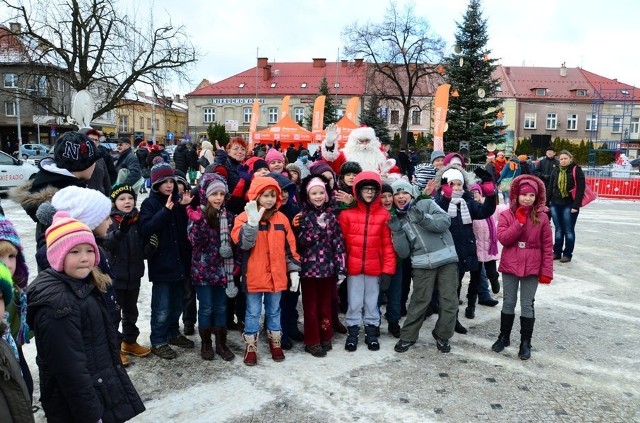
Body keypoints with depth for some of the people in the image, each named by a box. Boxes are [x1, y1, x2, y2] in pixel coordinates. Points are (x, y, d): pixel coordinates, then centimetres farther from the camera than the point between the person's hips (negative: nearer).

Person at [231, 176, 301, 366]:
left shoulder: (281, 219, 3)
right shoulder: (245, 217, -7)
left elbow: (289, 247, 7)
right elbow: (243, 243, -22)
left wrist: (294, 271, 5)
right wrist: (252, 222, -33)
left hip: (276, 275, 3)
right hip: (254, 276, -3)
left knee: (274, 310, 17)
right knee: (253, 312, 10)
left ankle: (275, 343, 33)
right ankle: (251, 346, 24)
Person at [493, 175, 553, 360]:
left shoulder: (542, 218, -3)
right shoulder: (507, 215, -3)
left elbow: (547, 246, -1)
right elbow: (503, 238, -14)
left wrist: (546, 271, -5)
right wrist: (520, 222, -20)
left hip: (531, 268, 0)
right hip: (510, 266, 1)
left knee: (527, 305, 7)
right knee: (508, 302, 12)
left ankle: (525, 342, 18)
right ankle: (504, 336, 28)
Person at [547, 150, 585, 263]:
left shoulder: (576, 170, -6)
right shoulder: (556, 171, 9)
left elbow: (580, 189, -11)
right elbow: (550, 188, 13)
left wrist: (576, 205, -16)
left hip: (569, 205, -5)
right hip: (555, 204, 5)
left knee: (569, 231, 3)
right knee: (558, 230, 12)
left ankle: (567, 254, 11)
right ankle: (557, 252, 20)